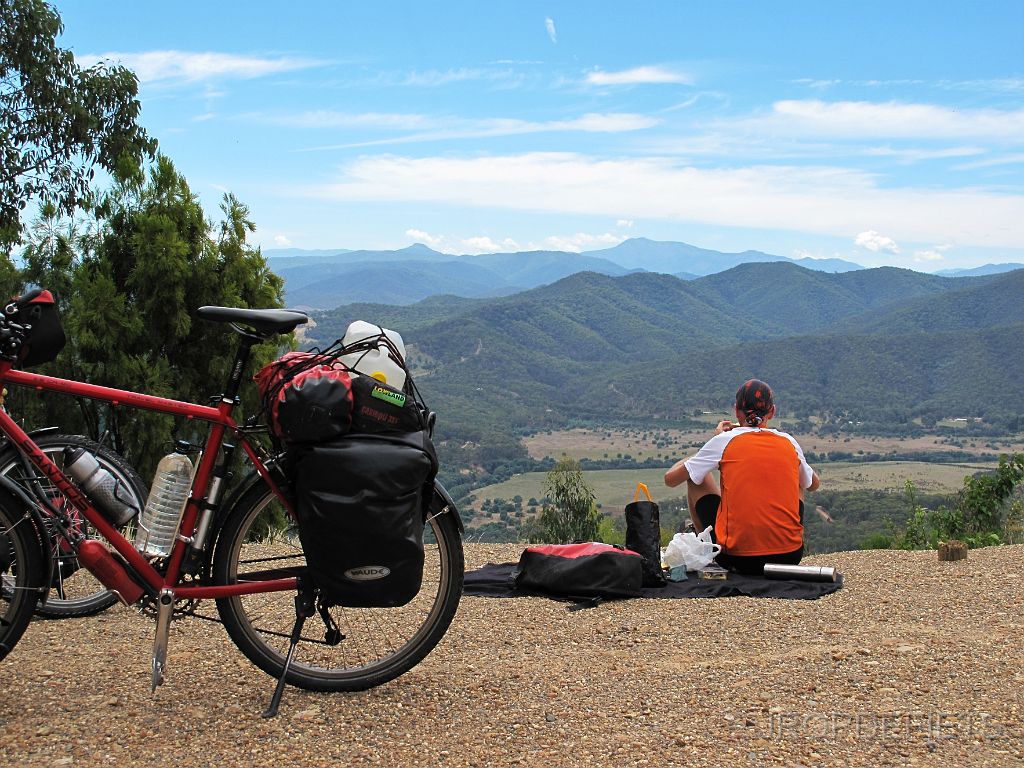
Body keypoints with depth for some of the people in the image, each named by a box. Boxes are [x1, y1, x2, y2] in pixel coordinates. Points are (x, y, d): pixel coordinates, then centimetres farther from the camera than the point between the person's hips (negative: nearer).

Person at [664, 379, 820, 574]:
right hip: (790, 556, 3)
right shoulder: (789, 442, 6)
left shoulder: (725, 441, -1)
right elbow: (813, 484, 28)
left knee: (695, 478, 19)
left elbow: (670, 479, 7)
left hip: (738, 558, -3)